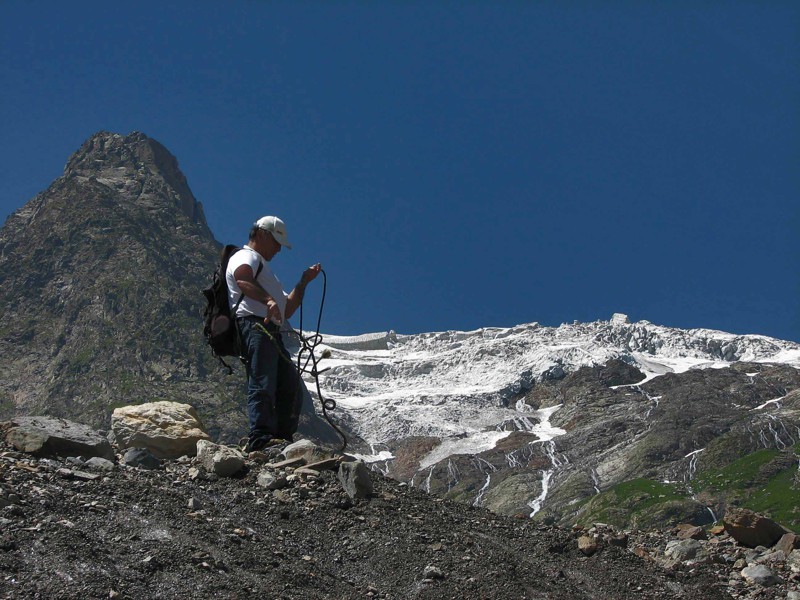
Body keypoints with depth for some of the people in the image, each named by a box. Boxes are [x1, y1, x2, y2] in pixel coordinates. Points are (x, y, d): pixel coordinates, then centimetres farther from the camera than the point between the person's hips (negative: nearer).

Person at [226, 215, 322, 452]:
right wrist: (268, 300, -37)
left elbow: (286, 311, 32)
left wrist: (304, 282, 25)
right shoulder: (245, 256, 7)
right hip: (253, 325, -10)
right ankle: (260, 438, -29)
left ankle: (283, 437, 1)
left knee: (291, 388, 2)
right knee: (263, 385, -21)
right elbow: (242, 278, -22)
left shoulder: (263, 268, 37)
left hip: (272, 334, 10)